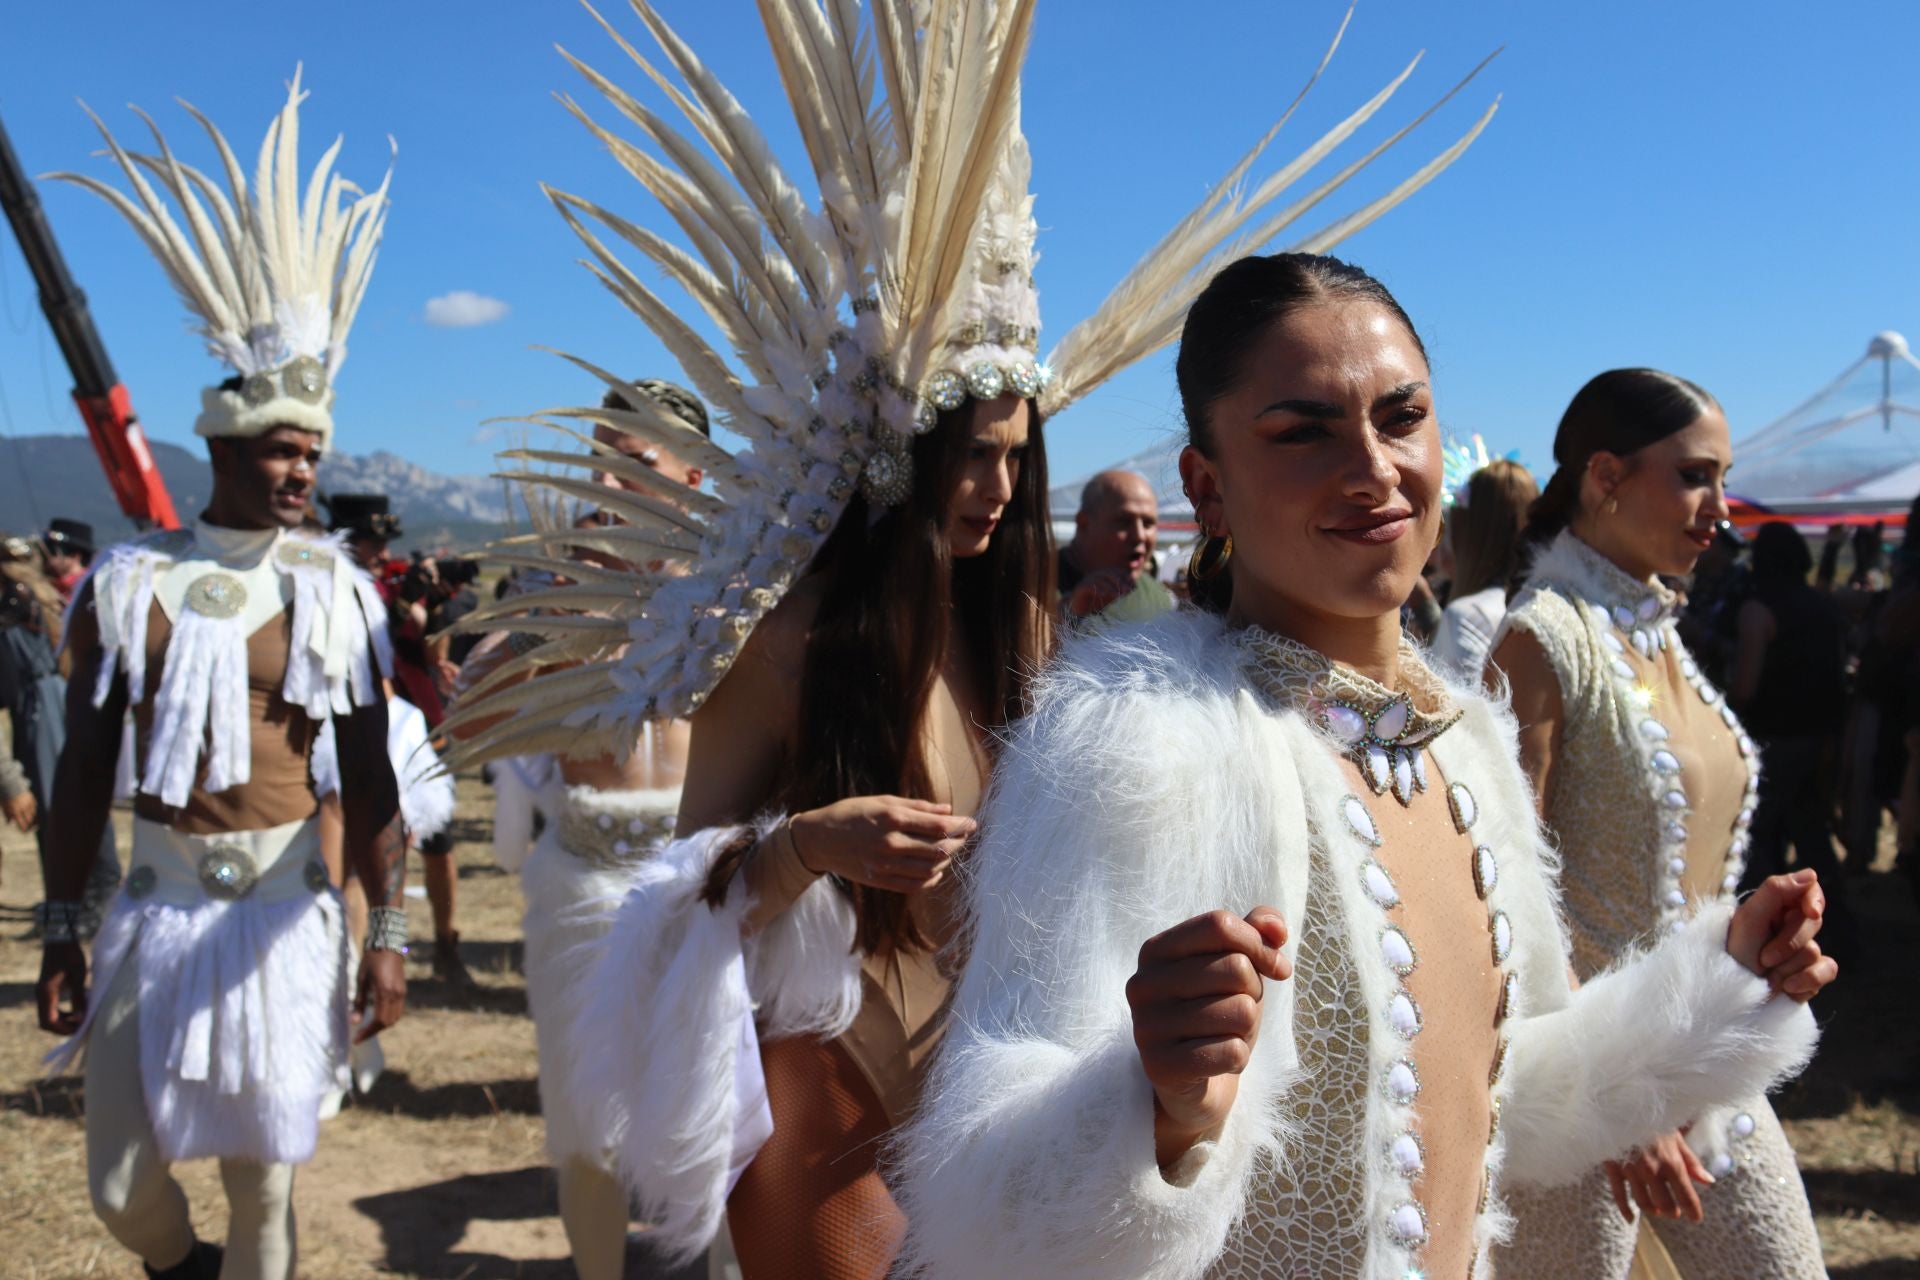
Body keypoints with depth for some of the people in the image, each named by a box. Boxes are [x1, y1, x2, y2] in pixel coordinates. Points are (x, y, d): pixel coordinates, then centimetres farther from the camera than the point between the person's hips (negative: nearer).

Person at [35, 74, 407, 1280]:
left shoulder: (340, 593, -4)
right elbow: (84, 772, 3)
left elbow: (371, 781, -2)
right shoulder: (128, 581, -1)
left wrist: (387, 933, -5)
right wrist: (61, 933, 4)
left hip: (282, 910, -1)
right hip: (157, 906, 2)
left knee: (263, 1176, 9)